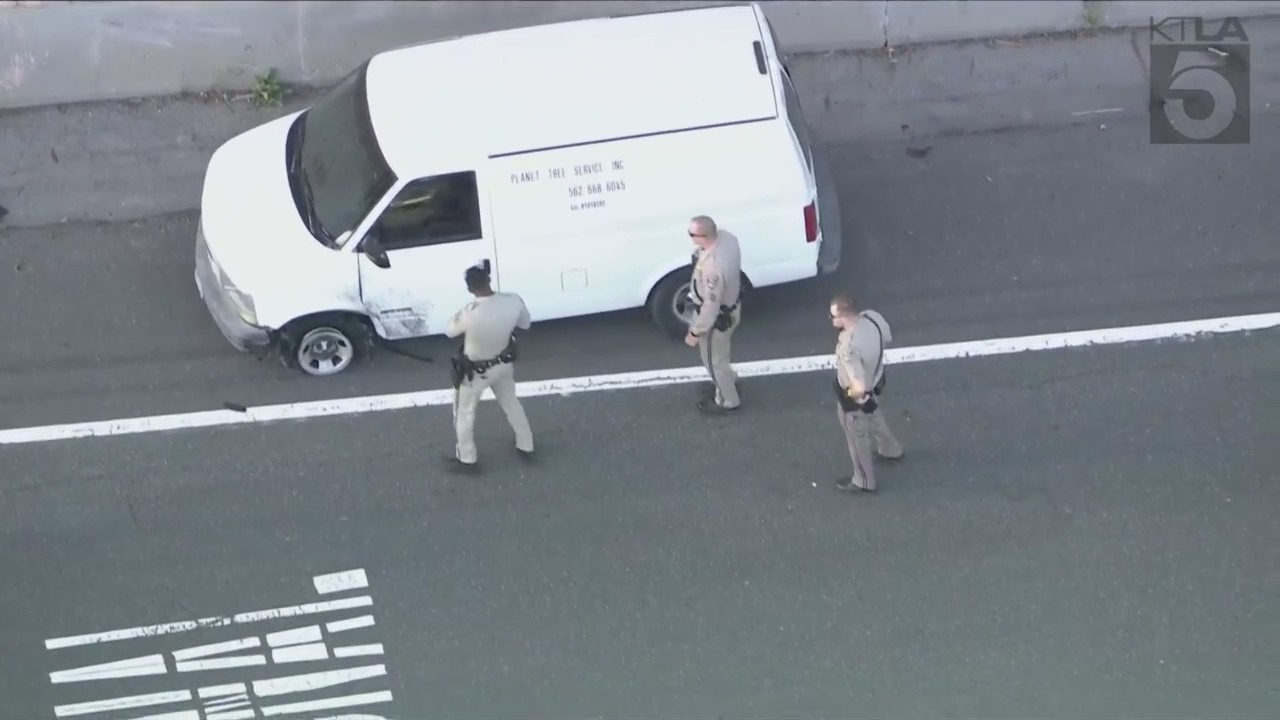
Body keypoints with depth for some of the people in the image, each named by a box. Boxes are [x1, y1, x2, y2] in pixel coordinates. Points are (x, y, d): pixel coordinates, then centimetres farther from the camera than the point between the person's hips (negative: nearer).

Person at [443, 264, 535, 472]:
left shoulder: (470, 313, -38)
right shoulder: (513, 301, -24)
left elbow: (450, 331, -16)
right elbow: (525, 324, -3)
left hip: (476, 371, -4)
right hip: (504, 364, 4)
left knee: (465, 413, 20)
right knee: (511, 404, 29)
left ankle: (466, 459, 36)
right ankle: (526, 447, 46)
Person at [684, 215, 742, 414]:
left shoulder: (712, 268, -43)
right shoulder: (725, 236, -17)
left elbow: (711, 307, -31)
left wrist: (695, 332, -16)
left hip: (717, 318, -8)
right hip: (730, 305, 8)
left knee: (713, 360, 20)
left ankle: (727, 400, 44)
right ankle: (728, 380, 59)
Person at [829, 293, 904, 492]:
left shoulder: (848, 348, -44)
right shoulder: (872, 317, -22)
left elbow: (859, 388, -42)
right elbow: (888, 337, 1)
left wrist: (850, 394, -19)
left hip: (857, 396, -7)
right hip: (876, 380, 7)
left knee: (857, 437, 20)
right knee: (874, 417, 37)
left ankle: (864, 481, 45)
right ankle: (890, 450, 65)